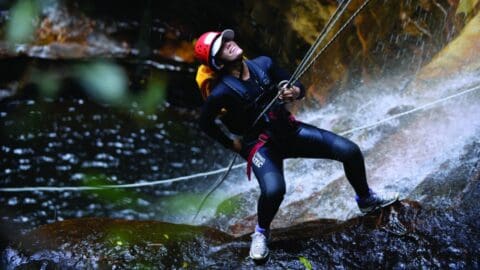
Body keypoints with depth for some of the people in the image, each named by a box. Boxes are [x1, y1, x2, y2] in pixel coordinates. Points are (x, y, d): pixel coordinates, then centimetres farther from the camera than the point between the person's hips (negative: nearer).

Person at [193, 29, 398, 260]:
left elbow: (297, 86, 6)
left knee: (350, 151, -3)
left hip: (289, 129, 5)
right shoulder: (221, 92, -19)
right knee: (274, 189, -35)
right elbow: (205, 123, -3)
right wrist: (230, 143, -1)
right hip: (260, 145, -5)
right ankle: (261, 232, 0)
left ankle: (366, 199, 27)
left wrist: (295, 92, -16)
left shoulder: (263, 64, -5)